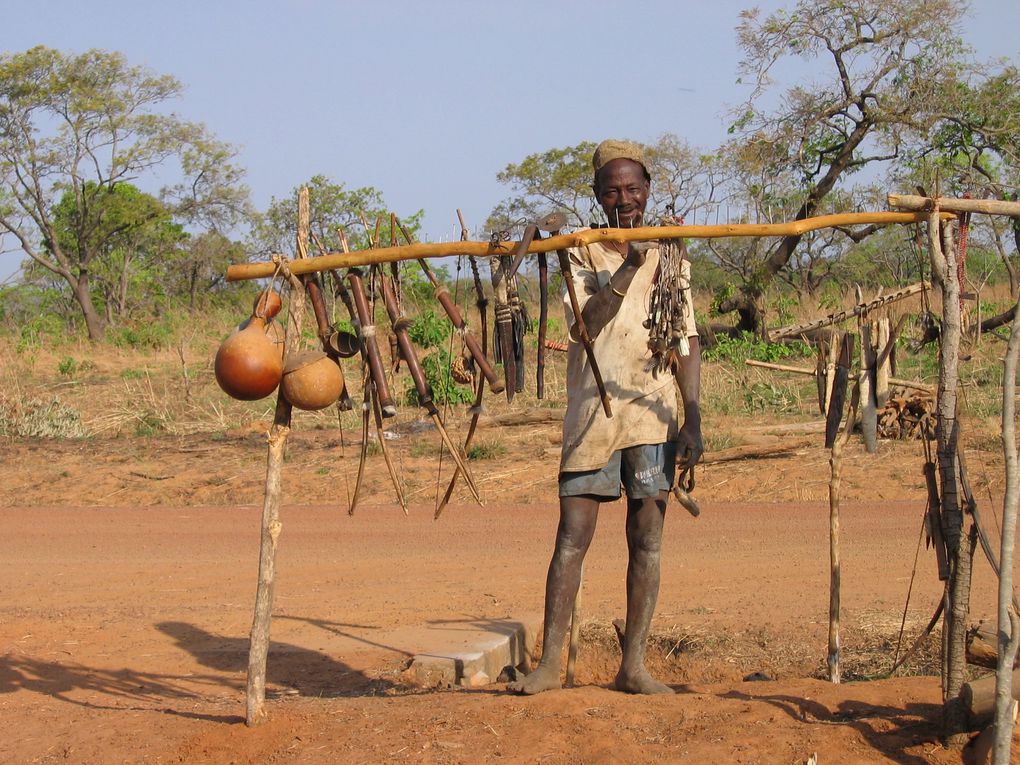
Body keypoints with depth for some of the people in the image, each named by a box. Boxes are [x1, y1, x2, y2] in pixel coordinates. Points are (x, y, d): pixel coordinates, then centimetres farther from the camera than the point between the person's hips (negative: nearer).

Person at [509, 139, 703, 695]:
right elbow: (588, 319, -11)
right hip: (592, 412, -1)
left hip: (652, 410, 1)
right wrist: (628, 263, -22)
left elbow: (688, 341, 6)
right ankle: (549, 663, 1)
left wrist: (692, 418, -4)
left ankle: (633, 666, 7)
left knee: (647, 539, 1)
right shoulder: (582, 253, 6)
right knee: (572, 535, -3)